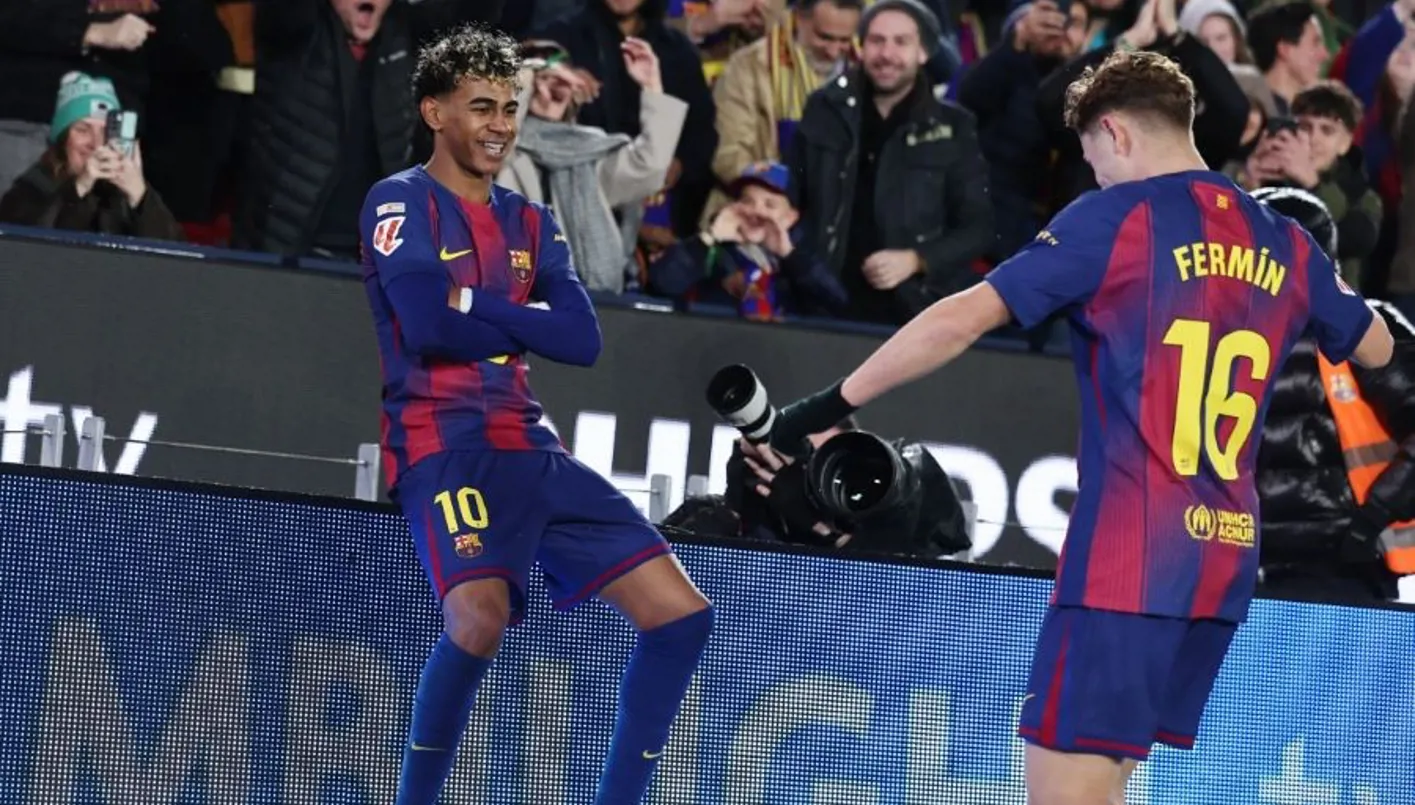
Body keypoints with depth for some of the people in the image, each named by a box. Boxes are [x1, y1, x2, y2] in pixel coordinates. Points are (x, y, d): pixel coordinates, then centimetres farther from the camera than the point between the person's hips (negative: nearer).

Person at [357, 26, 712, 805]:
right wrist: (523, 322, -2)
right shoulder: (400, 204, -2)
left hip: (530, 447, 7)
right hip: (442, 443, -7)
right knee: (481, 612, -33)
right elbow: (429, 326, -17)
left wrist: (475, 309, -7)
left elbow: (583, 339, 3)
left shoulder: (530, 223, 17)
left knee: (679, 614, 0)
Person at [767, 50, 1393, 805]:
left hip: (1127, 555, -7)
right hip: (1225, 559, 7)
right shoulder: (1284, 243, 11)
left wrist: (833, 403, -5)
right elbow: (1375, 346, 29)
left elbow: (961, 320, -11)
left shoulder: (1116, 218, -5)